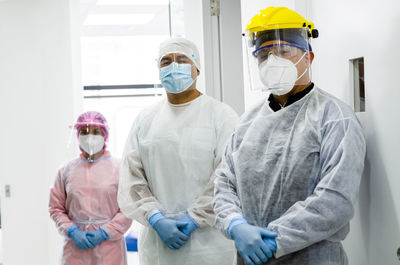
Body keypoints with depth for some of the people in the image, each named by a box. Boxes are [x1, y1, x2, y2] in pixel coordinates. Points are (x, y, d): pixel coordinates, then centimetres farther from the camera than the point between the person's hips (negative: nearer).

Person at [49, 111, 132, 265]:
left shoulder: (119, 168, 1)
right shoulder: (67, 170, 7)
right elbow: (56, 208, 8)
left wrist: (104, 232, -10)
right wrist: (72, 231, -6)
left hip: (109, 245, -1)